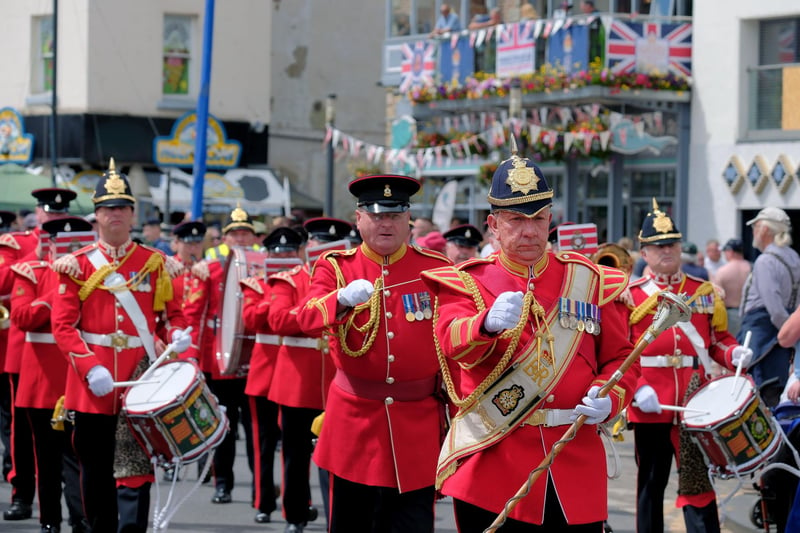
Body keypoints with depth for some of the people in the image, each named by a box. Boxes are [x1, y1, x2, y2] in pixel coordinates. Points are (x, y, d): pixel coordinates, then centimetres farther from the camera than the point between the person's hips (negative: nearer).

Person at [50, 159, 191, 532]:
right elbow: (63, 324, -4)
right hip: (93, 383, 1)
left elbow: (171, 311, 14)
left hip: (140, 376, 0)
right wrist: (90, 368, -18)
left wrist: (177, 334, -10)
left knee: (133, 469, -7)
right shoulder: (77, 264, 2)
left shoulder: (155, 263, 7)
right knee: (95, 470, 9)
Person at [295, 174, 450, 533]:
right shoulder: (335, 267, 2)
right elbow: (306, 318, -15)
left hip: (417, 422, 0)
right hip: (353, 418, 0)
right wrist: (343, 298, -36)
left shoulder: (436, 269, 3)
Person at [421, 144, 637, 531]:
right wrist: (488, 324, -42)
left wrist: (609, 398, -8)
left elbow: (620, 357, 14)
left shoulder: (591, 281, 10)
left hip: (575, 466, 2)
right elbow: (453, 340, -19)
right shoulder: (467, 282, 2)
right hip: (491, 465, -2)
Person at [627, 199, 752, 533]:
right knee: (651, 483, 9)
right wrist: (636, 389, -17)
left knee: (697, 481, -1)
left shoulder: (704, 291, 10)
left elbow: (719, 339, 14)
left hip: (695, 403, 1)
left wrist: (735, 354, -8)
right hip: (650, 405, -1)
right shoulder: (630, 295, 1)